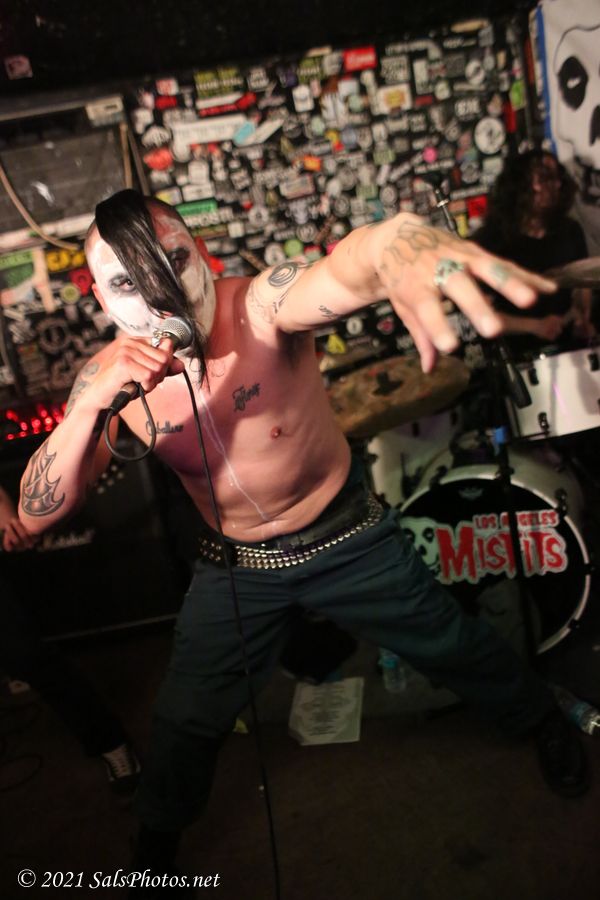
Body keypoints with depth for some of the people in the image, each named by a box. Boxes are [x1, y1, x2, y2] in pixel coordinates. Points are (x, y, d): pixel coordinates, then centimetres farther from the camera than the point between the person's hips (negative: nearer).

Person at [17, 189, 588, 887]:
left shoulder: (261, 307, -27)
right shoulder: (109, 376, -16)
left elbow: (348, 269, -50)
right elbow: (36, 515, -22)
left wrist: (399, 250, -76)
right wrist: (93, 403, -39)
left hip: (346, 537, -2)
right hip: (235, 565, 3)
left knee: (454, 648, 15)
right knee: (186, 717, 13)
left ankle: (541, 720, 49)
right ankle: (156, 836, 47)